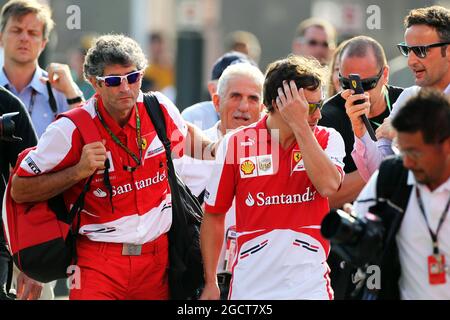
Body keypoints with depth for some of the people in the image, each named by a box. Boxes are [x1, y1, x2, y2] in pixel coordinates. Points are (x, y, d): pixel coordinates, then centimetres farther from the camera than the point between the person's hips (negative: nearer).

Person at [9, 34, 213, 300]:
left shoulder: (161, 109, 0)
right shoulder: (72, 130, -12)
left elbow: (186, 133, 26)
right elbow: (19, 191, -8)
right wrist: (78, 171, -18)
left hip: (159, 257, 4)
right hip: (100, 263, -4)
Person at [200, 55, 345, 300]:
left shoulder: (327, 139, 1)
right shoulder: (235, 143, -1)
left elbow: (329, 186, -19)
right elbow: (213, 215, 5)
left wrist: (300, 125, -17)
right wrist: (210, 283, 3)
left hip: (310, 287, 0)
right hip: (249, 289, 0)